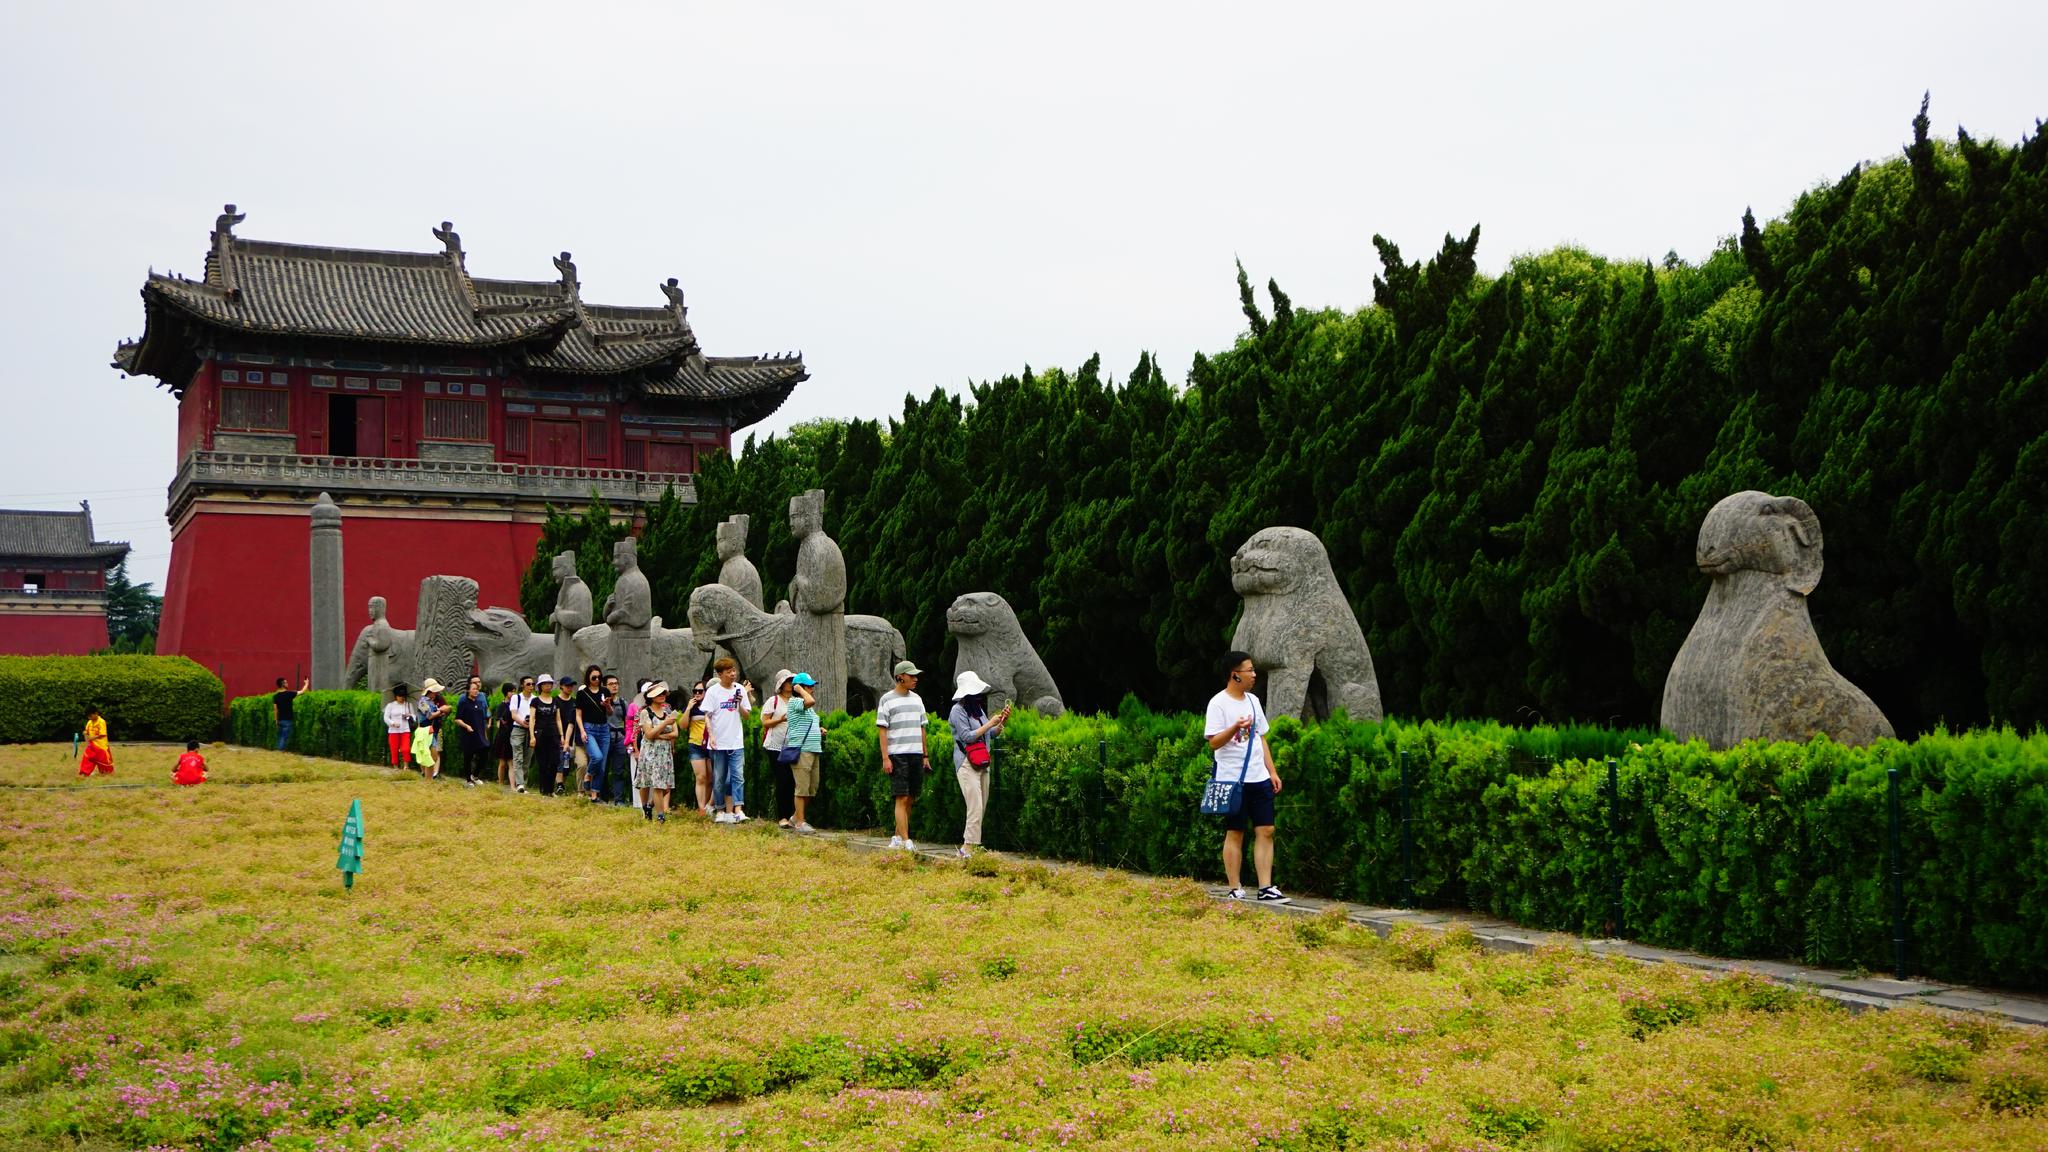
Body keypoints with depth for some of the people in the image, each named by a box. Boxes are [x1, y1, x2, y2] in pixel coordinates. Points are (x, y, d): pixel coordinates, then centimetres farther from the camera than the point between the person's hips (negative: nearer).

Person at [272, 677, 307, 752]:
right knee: (285, 737, -3)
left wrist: (276, 720, 14)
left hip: (280, 719, 6)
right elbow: (302, 691, -2)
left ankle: (278, 749, 16)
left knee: (280, 736, 14)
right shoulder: (289, 694, -13)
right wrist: (306, 684, 15)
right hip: (287, 720, -6)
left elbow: (275, 709, 6)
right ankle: (281, 750, -6)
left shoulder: (276, 696, 2)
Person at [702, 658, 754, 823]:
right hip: (718, 743, -2)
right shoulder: (713, 691, -2)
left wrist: (740, 703, -8)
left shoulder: (740, 689, 7)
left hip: (736, 742, 2)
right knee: (719, 778, 6)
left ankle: (738, 810, -14)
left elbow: (746, 714, 10)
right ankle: (721, 810, 15)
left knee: (738, 776, -9)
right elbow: (707, 716, -2)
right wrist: (711, 735, -13)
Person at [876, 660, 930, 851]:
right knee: (902, 799, -9)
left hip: (916, 755, 6)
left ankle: (897, 837, 14)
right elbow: (882, 730, -5)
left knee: (910, 799, 6)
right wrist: (885, 758, -11)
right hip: (898, 755, -6)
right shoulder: (887, 699, -2)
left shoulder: (916, 699, 16)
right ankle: (906, 841, -12)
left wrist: (925, 755, 16)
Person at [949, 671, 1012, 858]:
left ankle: (969, 845, 10)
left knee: (981, 807, 6)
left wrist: (1001, 721, 3)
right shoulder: (958, 710, -7)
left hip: (983, 763, 8)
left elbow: (991, 734, 19)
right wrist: (989, 724, -13)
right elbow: (967, 737, -15)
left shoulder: (978, 709, 17)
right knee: (975, 806, -16)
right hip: (967, 763, -8)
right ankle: (969, 846, -16)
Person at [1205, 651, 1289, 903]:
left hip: (1259, 778, 7)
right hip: (1233, 780, -7)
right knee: (1235, 833, 0)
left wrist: (1273, 771, 13)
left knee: (1265, 831, 2)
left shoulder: (1253, 701, 14)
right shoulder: (1218, 703, -8)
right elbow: (1213, 742, -13)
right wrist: (1235, 727, -29)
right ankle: (1235, 890, 5)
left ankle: (1266, 889, 4)